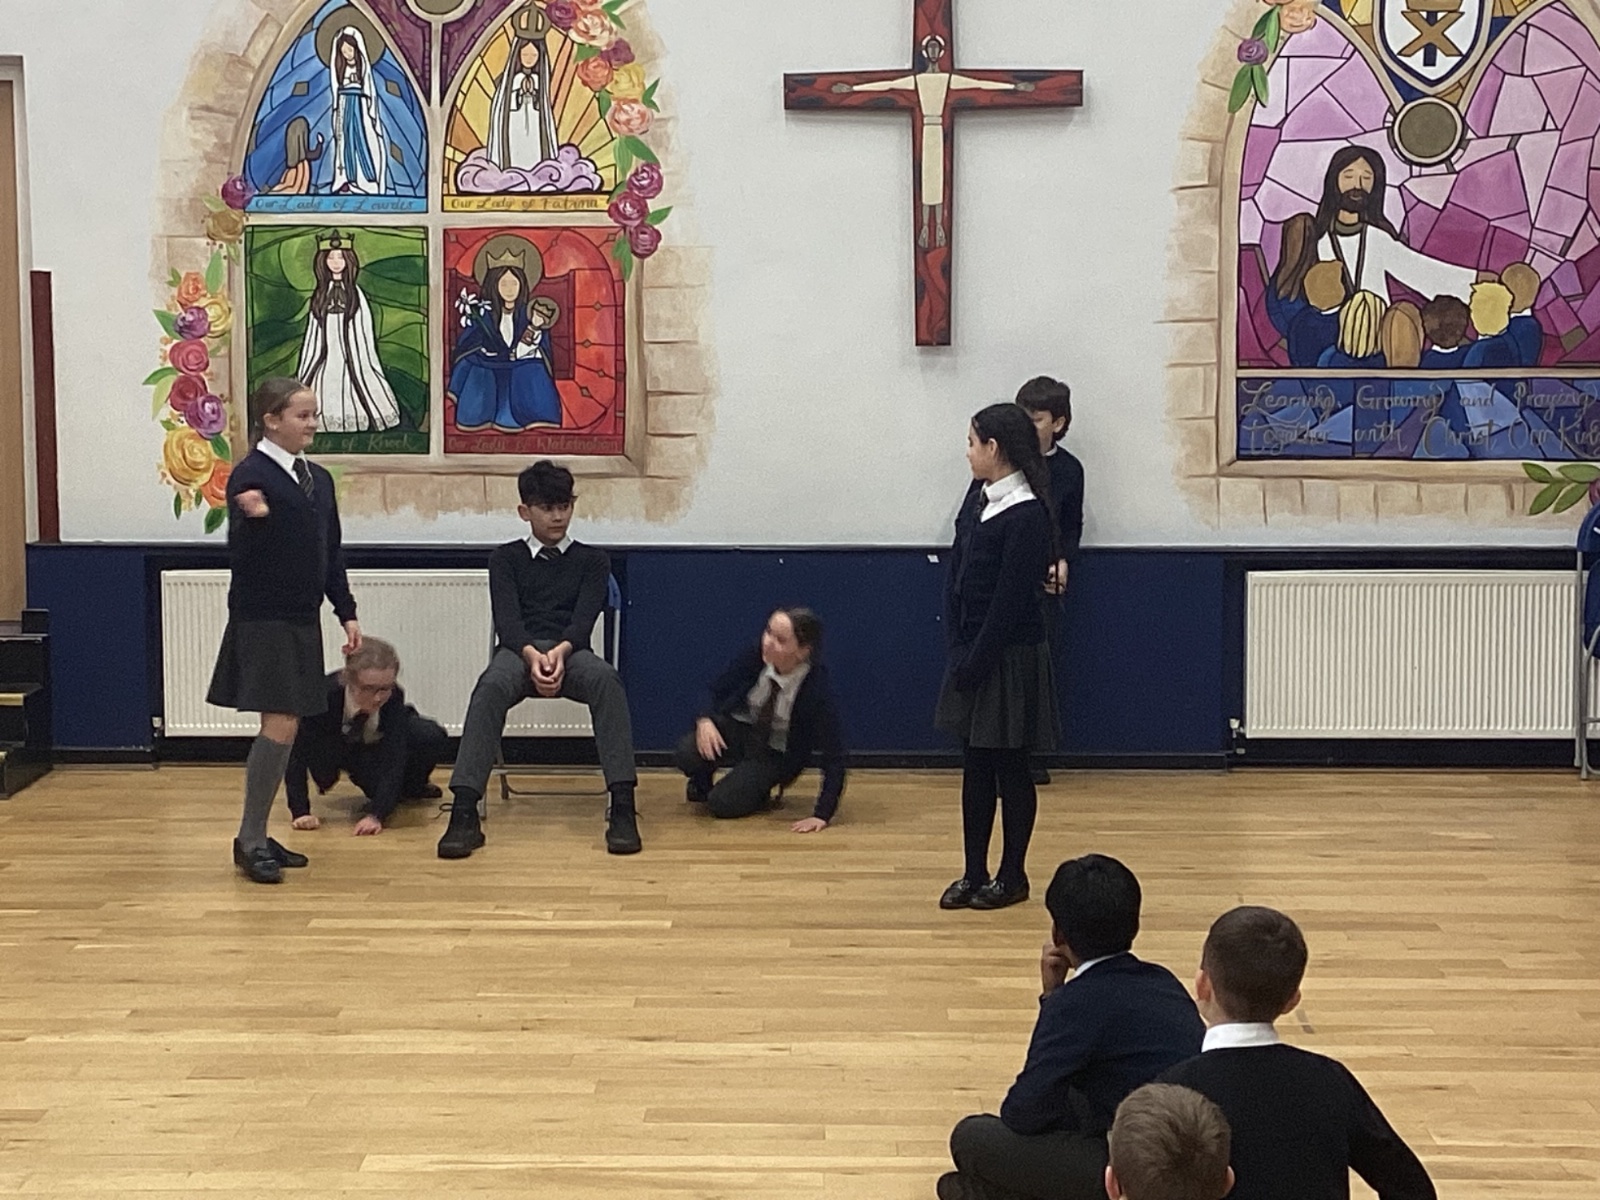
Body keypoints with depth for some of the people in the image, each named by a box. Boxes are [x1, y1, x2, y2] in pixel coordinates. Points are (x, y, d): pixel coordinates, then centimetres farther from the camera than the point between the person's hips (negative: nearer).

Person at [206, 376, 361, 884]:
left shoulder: (319, 479, 11)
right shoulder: (249, 475, -11)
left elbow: (332, 554, 17)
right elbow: (239, 557, -15)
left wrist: (347, 613, 14)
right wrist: (252, 519, -33)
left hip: (302, 622, 8)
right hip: (262, 620, -8)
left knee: (287, 728, 9)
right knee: (280, 725, -12)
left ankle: (257, 836, 18)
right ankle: (250, 841, -1)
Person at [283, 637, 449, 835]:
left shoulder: (394, 698, -36)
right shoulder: (325, 694, -38)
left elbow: (394, 759, -40)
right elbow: (297, 753, -34)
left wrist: (375, 815, -53)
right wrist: (301, 812, -43)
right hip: (337, 748, 0)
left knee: (435, 740, -28)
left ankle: (410, 787, 3)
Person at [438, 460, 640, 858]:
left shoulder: (592, 560, 18)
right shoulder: (506, 558, 17)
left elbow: (584, 618, 1)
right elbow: (507, 618, 0)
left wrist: (560, 651, -23)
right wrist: (533, 654, -23)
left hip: (571, 651, 0)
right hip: (519, 650, 0)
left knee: (606, 679, -37)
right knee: (491, 686, -37)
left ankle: (622, 809, -42)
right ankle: (463, 813, -45)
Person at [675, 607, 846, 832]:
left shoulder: (818, 690, -30)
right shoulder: (753, 657, -20)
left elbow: (833, 757, -26)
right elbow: (716, 693, -3)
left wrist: (823, 815, -30)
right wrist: (705, 720, -26)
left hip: (777, 755, -3)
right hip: (738, 728, 3)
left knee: (723, 804, -24)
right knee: (688, 754, -27)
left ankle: (758, 793, 12)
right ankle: (702, 786, 10)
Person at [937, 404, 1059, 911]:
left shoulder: (1027, 516, -17)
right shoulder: (978, 503, 7)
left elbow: (1009, 602, -19)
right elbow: (956, 580, 8)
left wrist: (975, 662, -16)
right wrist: (958, 653, 1)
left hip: (1010, 660, -8)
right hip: (973, 655, 8)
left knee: (1010, 769, 5)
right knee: (975, 767, 12)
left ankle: (1013, 876, 16)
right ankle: (974, 874, 19)